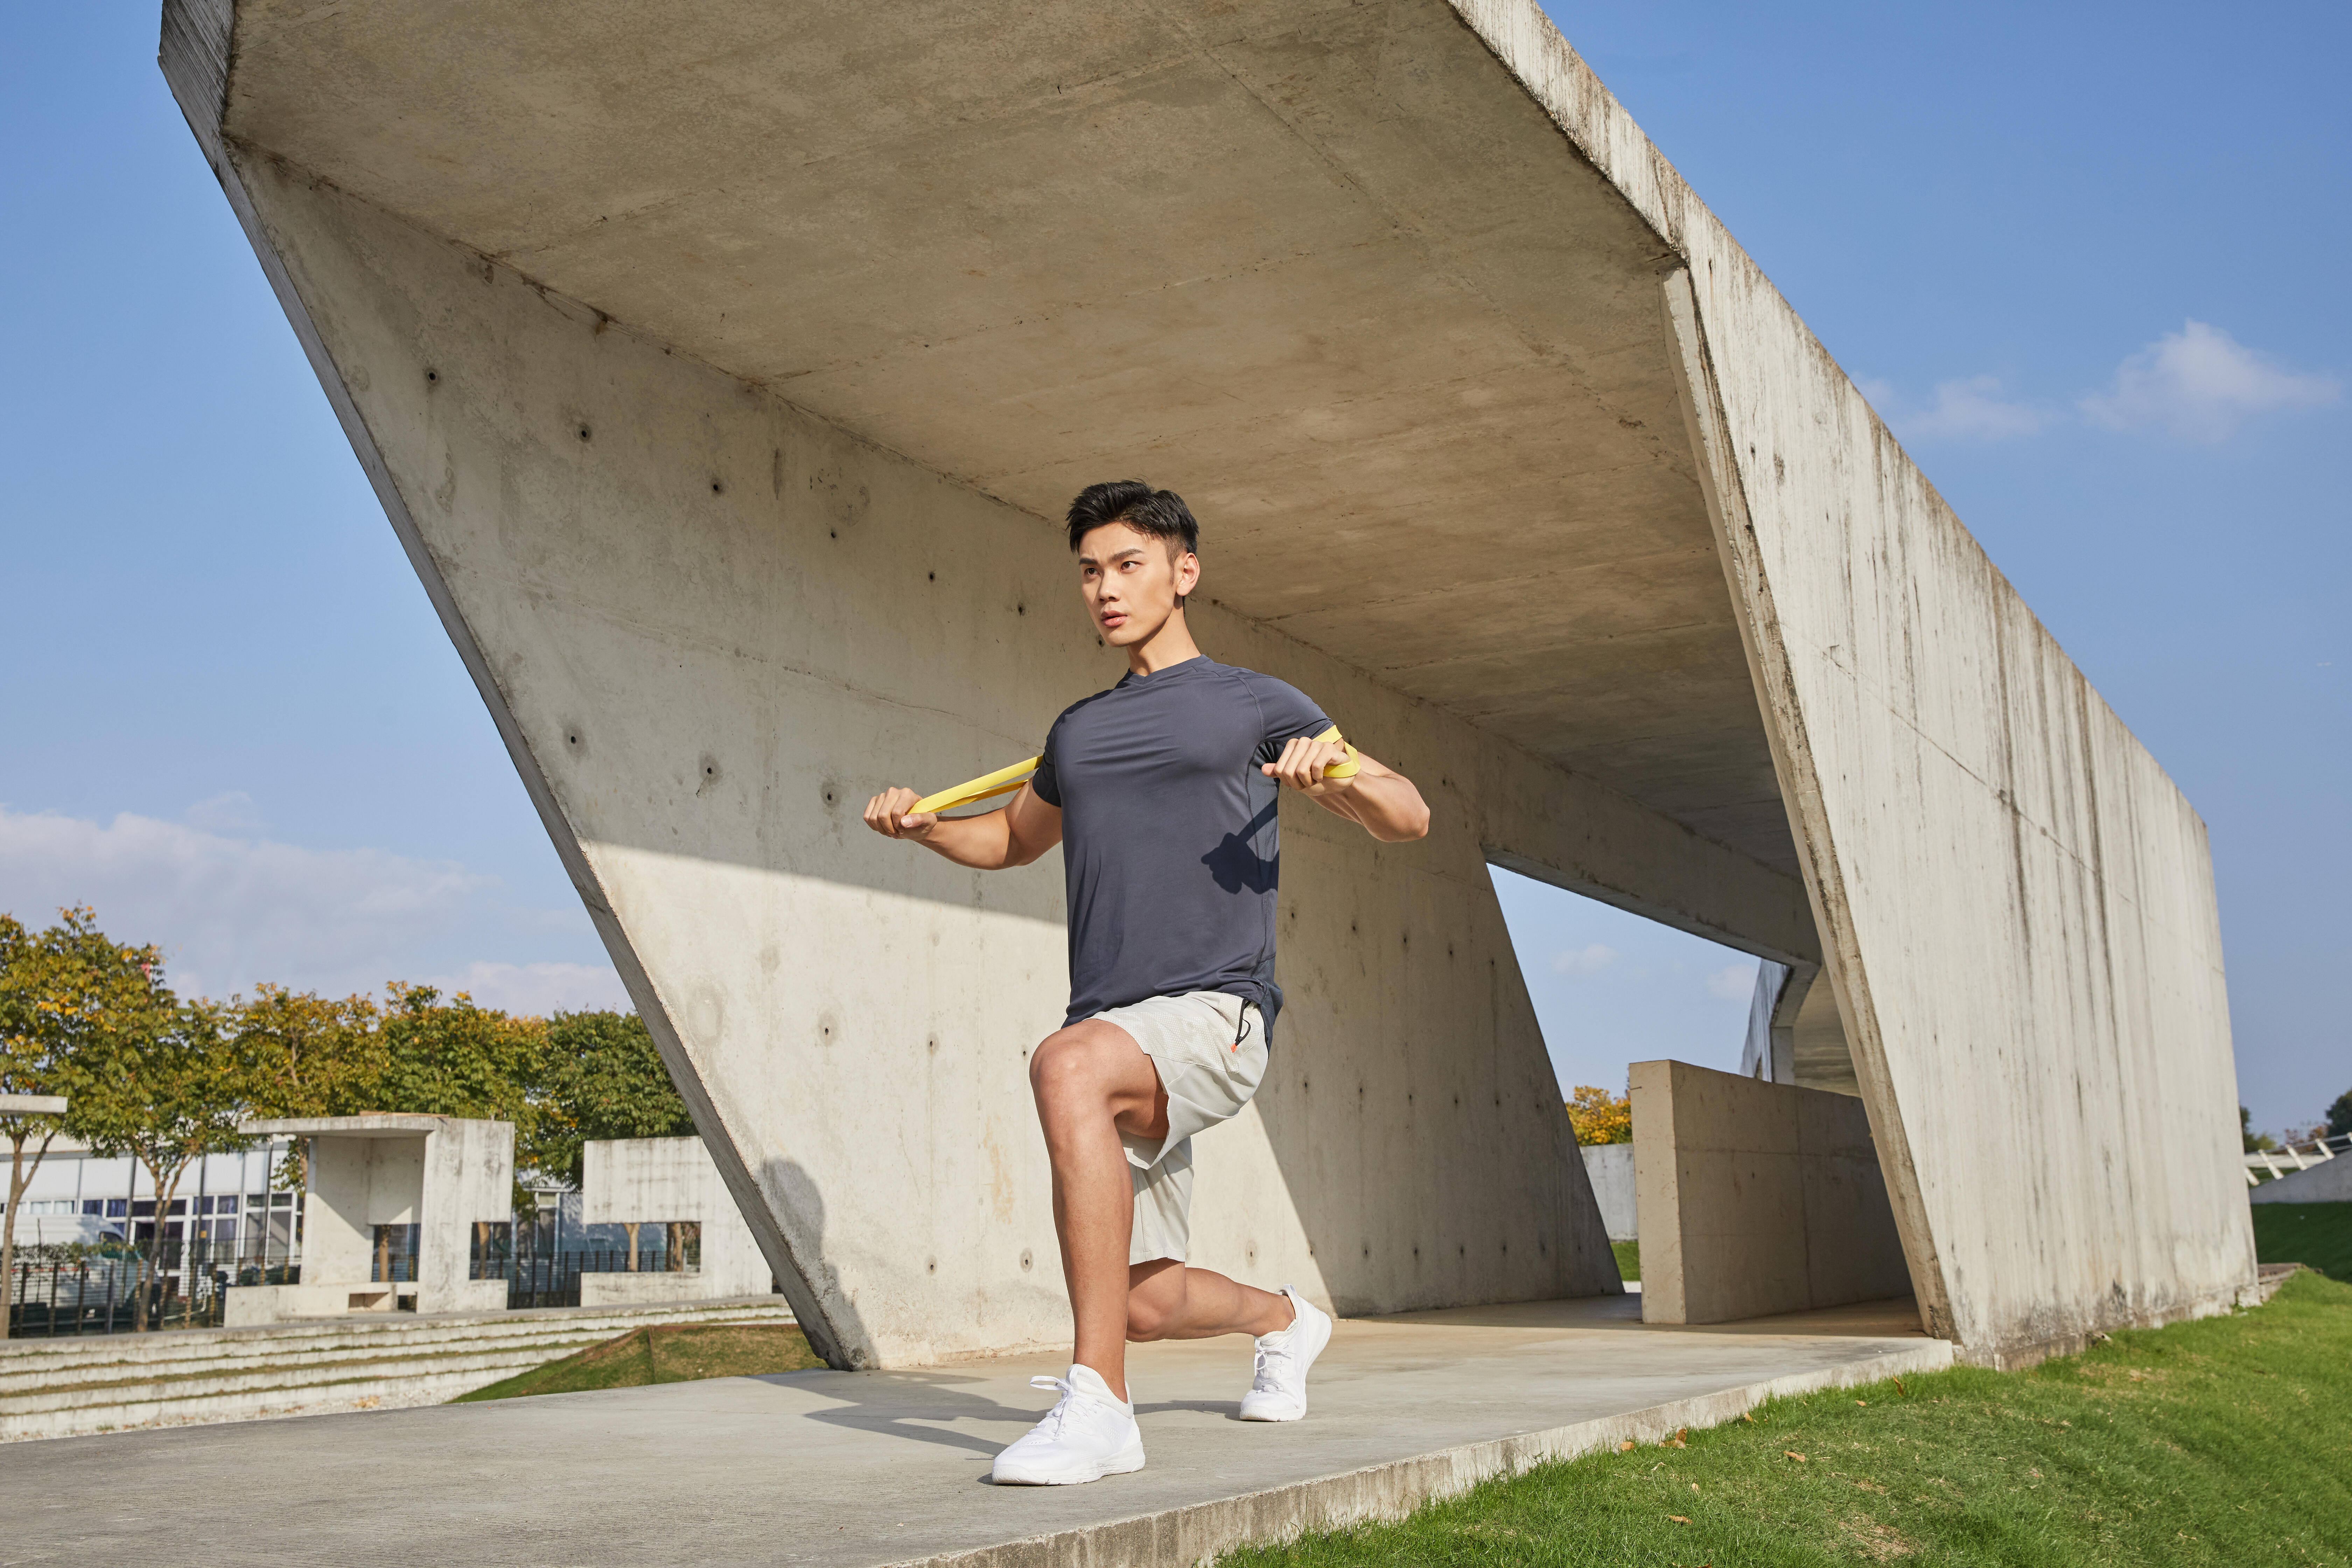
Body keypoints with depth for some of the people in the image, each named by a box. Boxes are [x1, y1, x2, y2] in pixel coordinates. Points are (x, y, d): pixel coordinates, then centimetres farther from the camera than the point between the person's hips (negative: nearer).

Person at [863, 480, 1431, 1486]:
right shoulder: (1078, 731, 22)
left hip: (1214, 1016, -6)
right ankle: (1285, 1320, 43)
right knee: (1147, 1305, 7)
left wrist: (1342, 771, -18)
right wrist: (925, 827, 17)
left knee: (1067, 1066, -37)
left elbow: (1407, 818, 5)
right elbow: (1017, 838, 39)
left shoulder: (1255, 704, 8)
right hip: (1115, 1038, 6)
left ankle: (1099, 1406, -36)